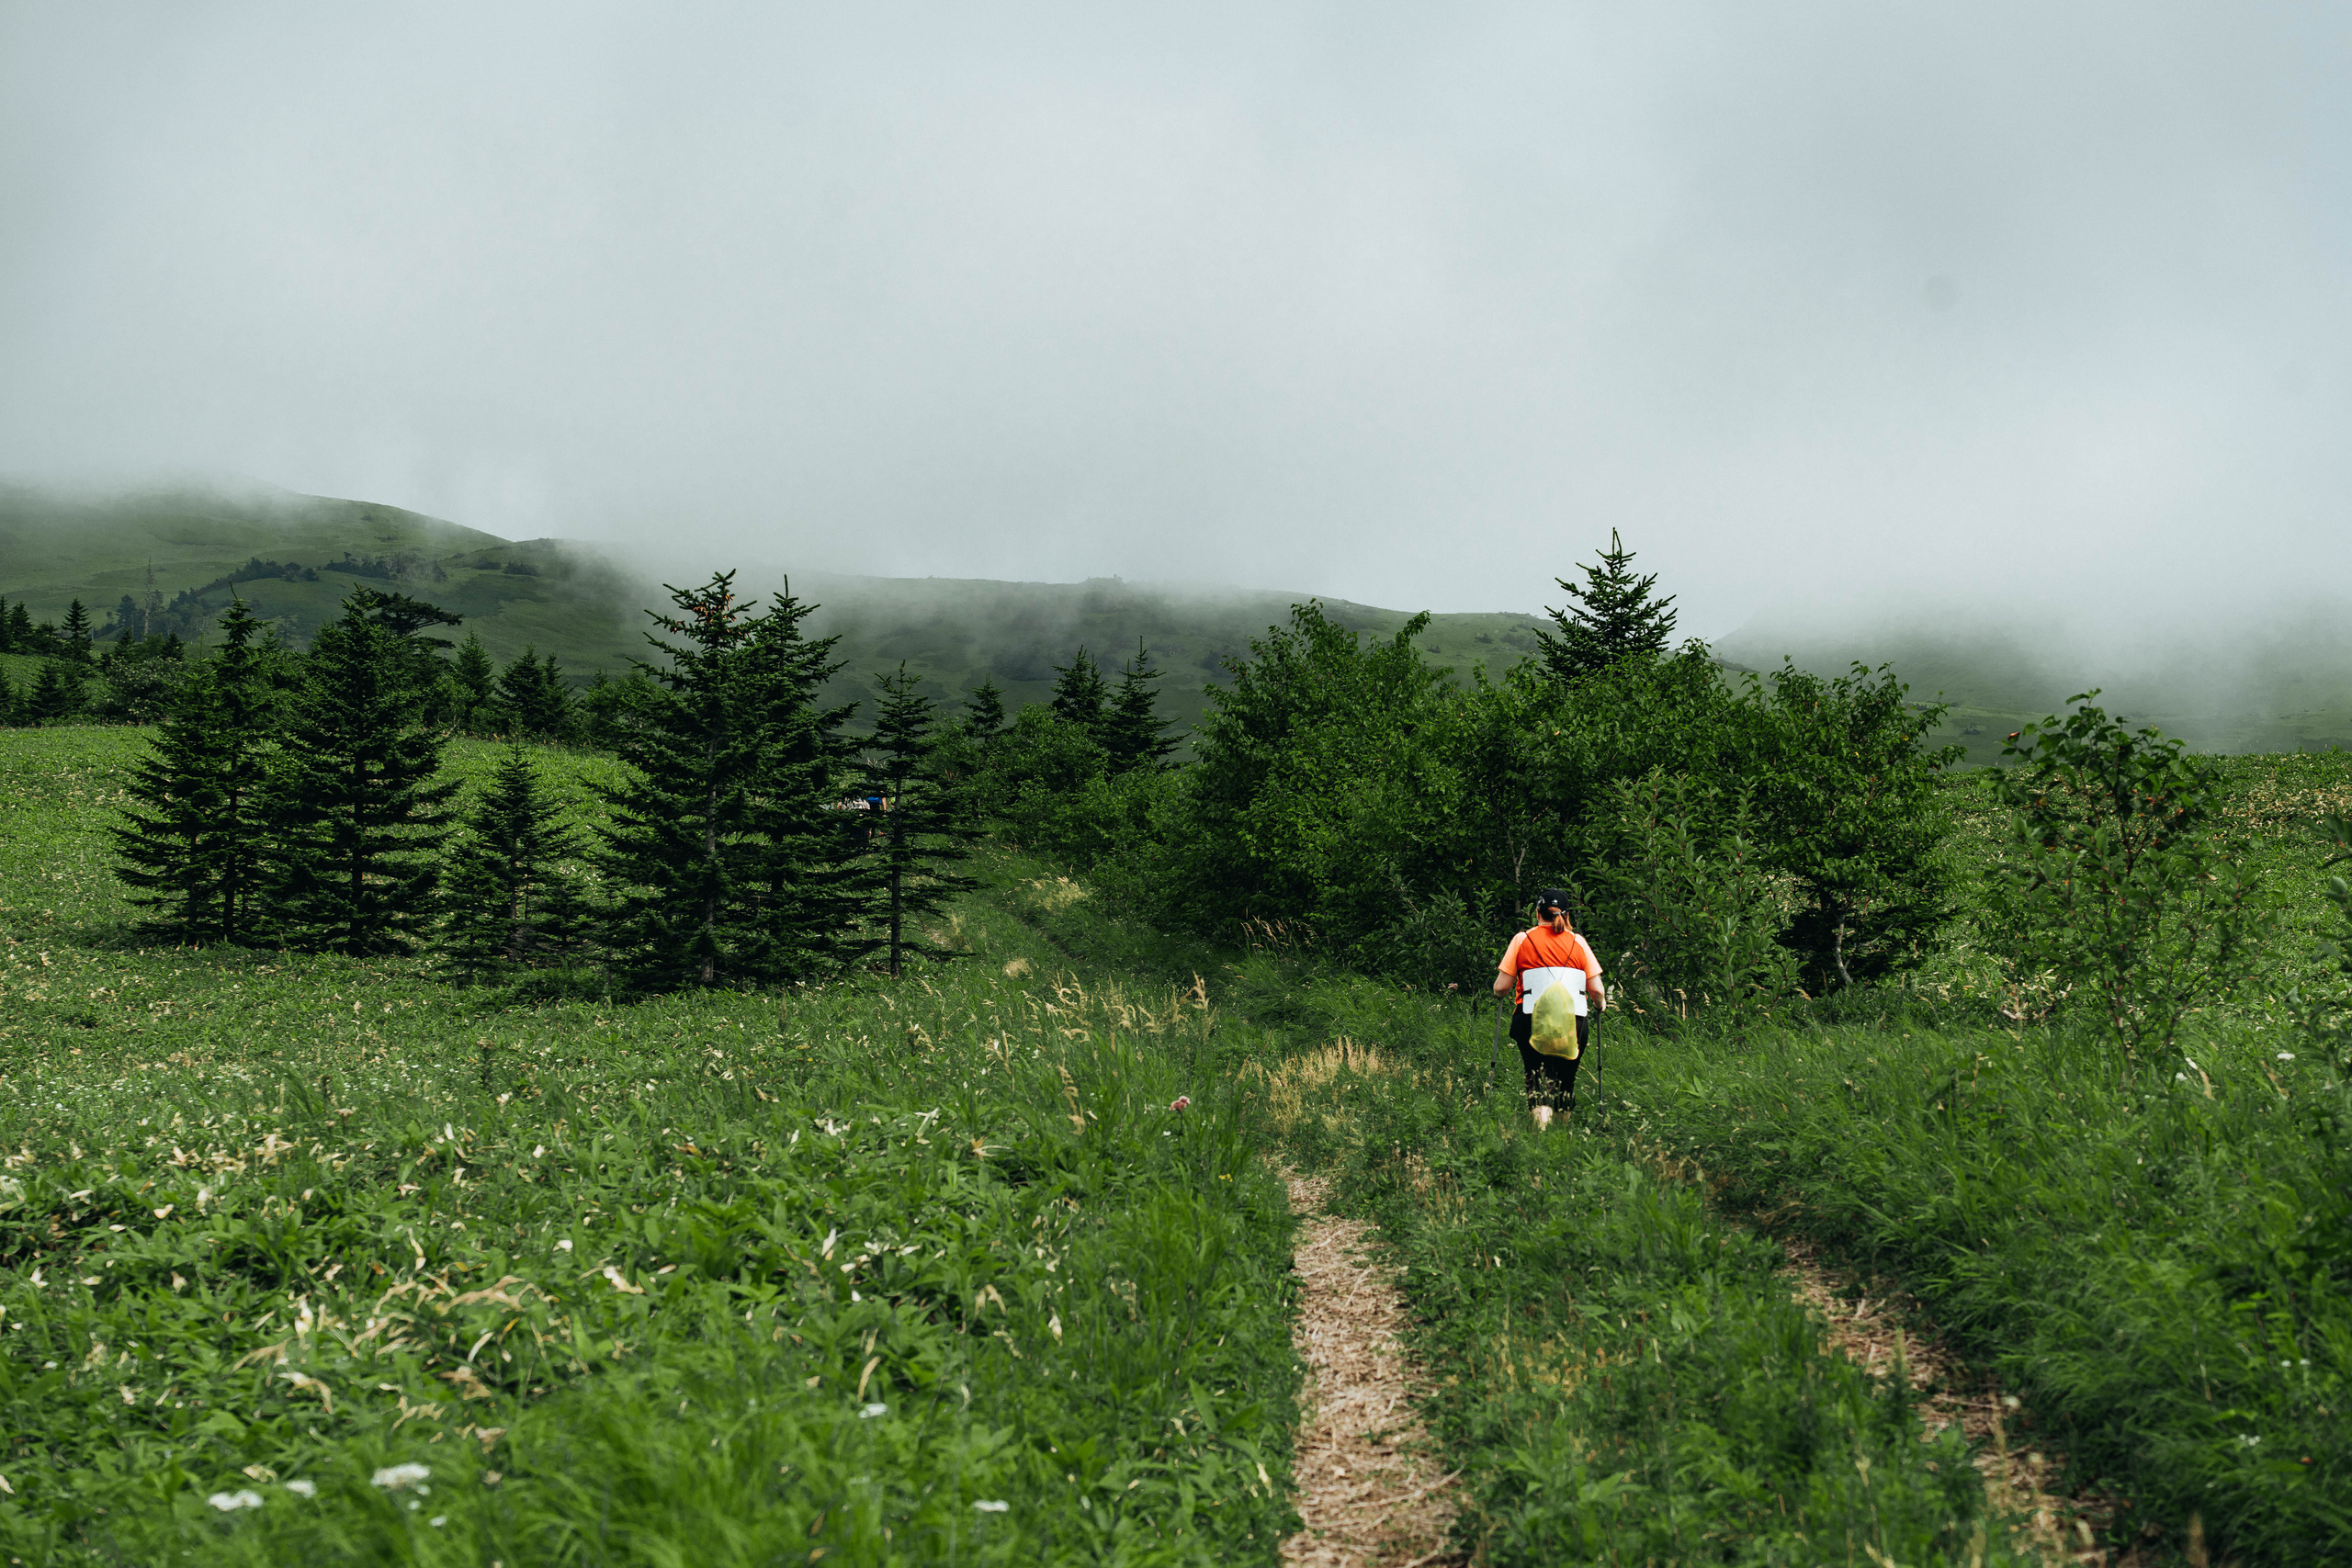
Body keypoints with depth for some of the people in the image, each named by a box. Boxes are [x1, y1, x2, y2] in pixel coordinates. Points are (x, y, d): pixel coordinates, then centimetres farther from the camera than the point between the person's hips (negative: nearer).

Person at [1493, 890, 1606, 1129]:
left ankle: (1542, 1125, -22)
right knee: (1566, 1080, 15)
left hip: (1532, 1020, -2)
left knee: (1537, 1076, -2)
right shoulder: (1578, 942, 7)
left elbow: (1501, 987, 0)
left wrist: (1500, 992, 24)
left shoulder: (1522, 940, 3)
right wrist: (1601, 1003, 26)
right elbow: (1597, 990, 4)